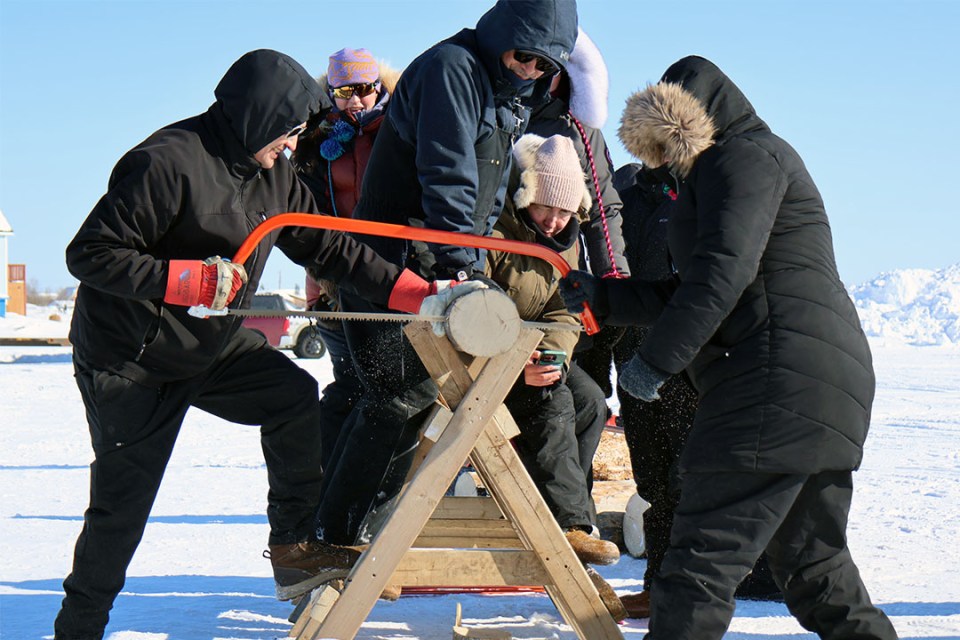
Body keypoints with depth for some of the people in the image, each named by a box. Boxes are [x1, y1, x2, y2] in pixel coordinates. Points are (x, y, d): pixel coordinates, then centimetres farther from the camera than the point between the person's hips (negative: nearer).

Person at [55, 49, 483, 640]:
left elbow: (332, 248, 3)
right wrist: (192, 280, -32)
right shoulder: (168, 163, -24)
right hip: (131, 359, -7)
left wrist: (422, 295, -4)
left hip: (213, 345, 7)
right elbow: (89, 254, -25)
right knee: (121, 505, 0)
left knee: (294, 396, -15)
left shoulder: (273, 174, 0)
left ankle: (294, 547, -3)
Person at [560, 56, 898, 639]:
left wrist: (656, 360, -18)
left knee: (705, 554, -14)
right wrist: (603, 296, 28)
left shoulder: (745, 155, -3)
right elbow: (688, 295, 29)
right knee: (811, 558, 18)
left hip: (780, 381, -11)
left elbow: (722, 269, -18)